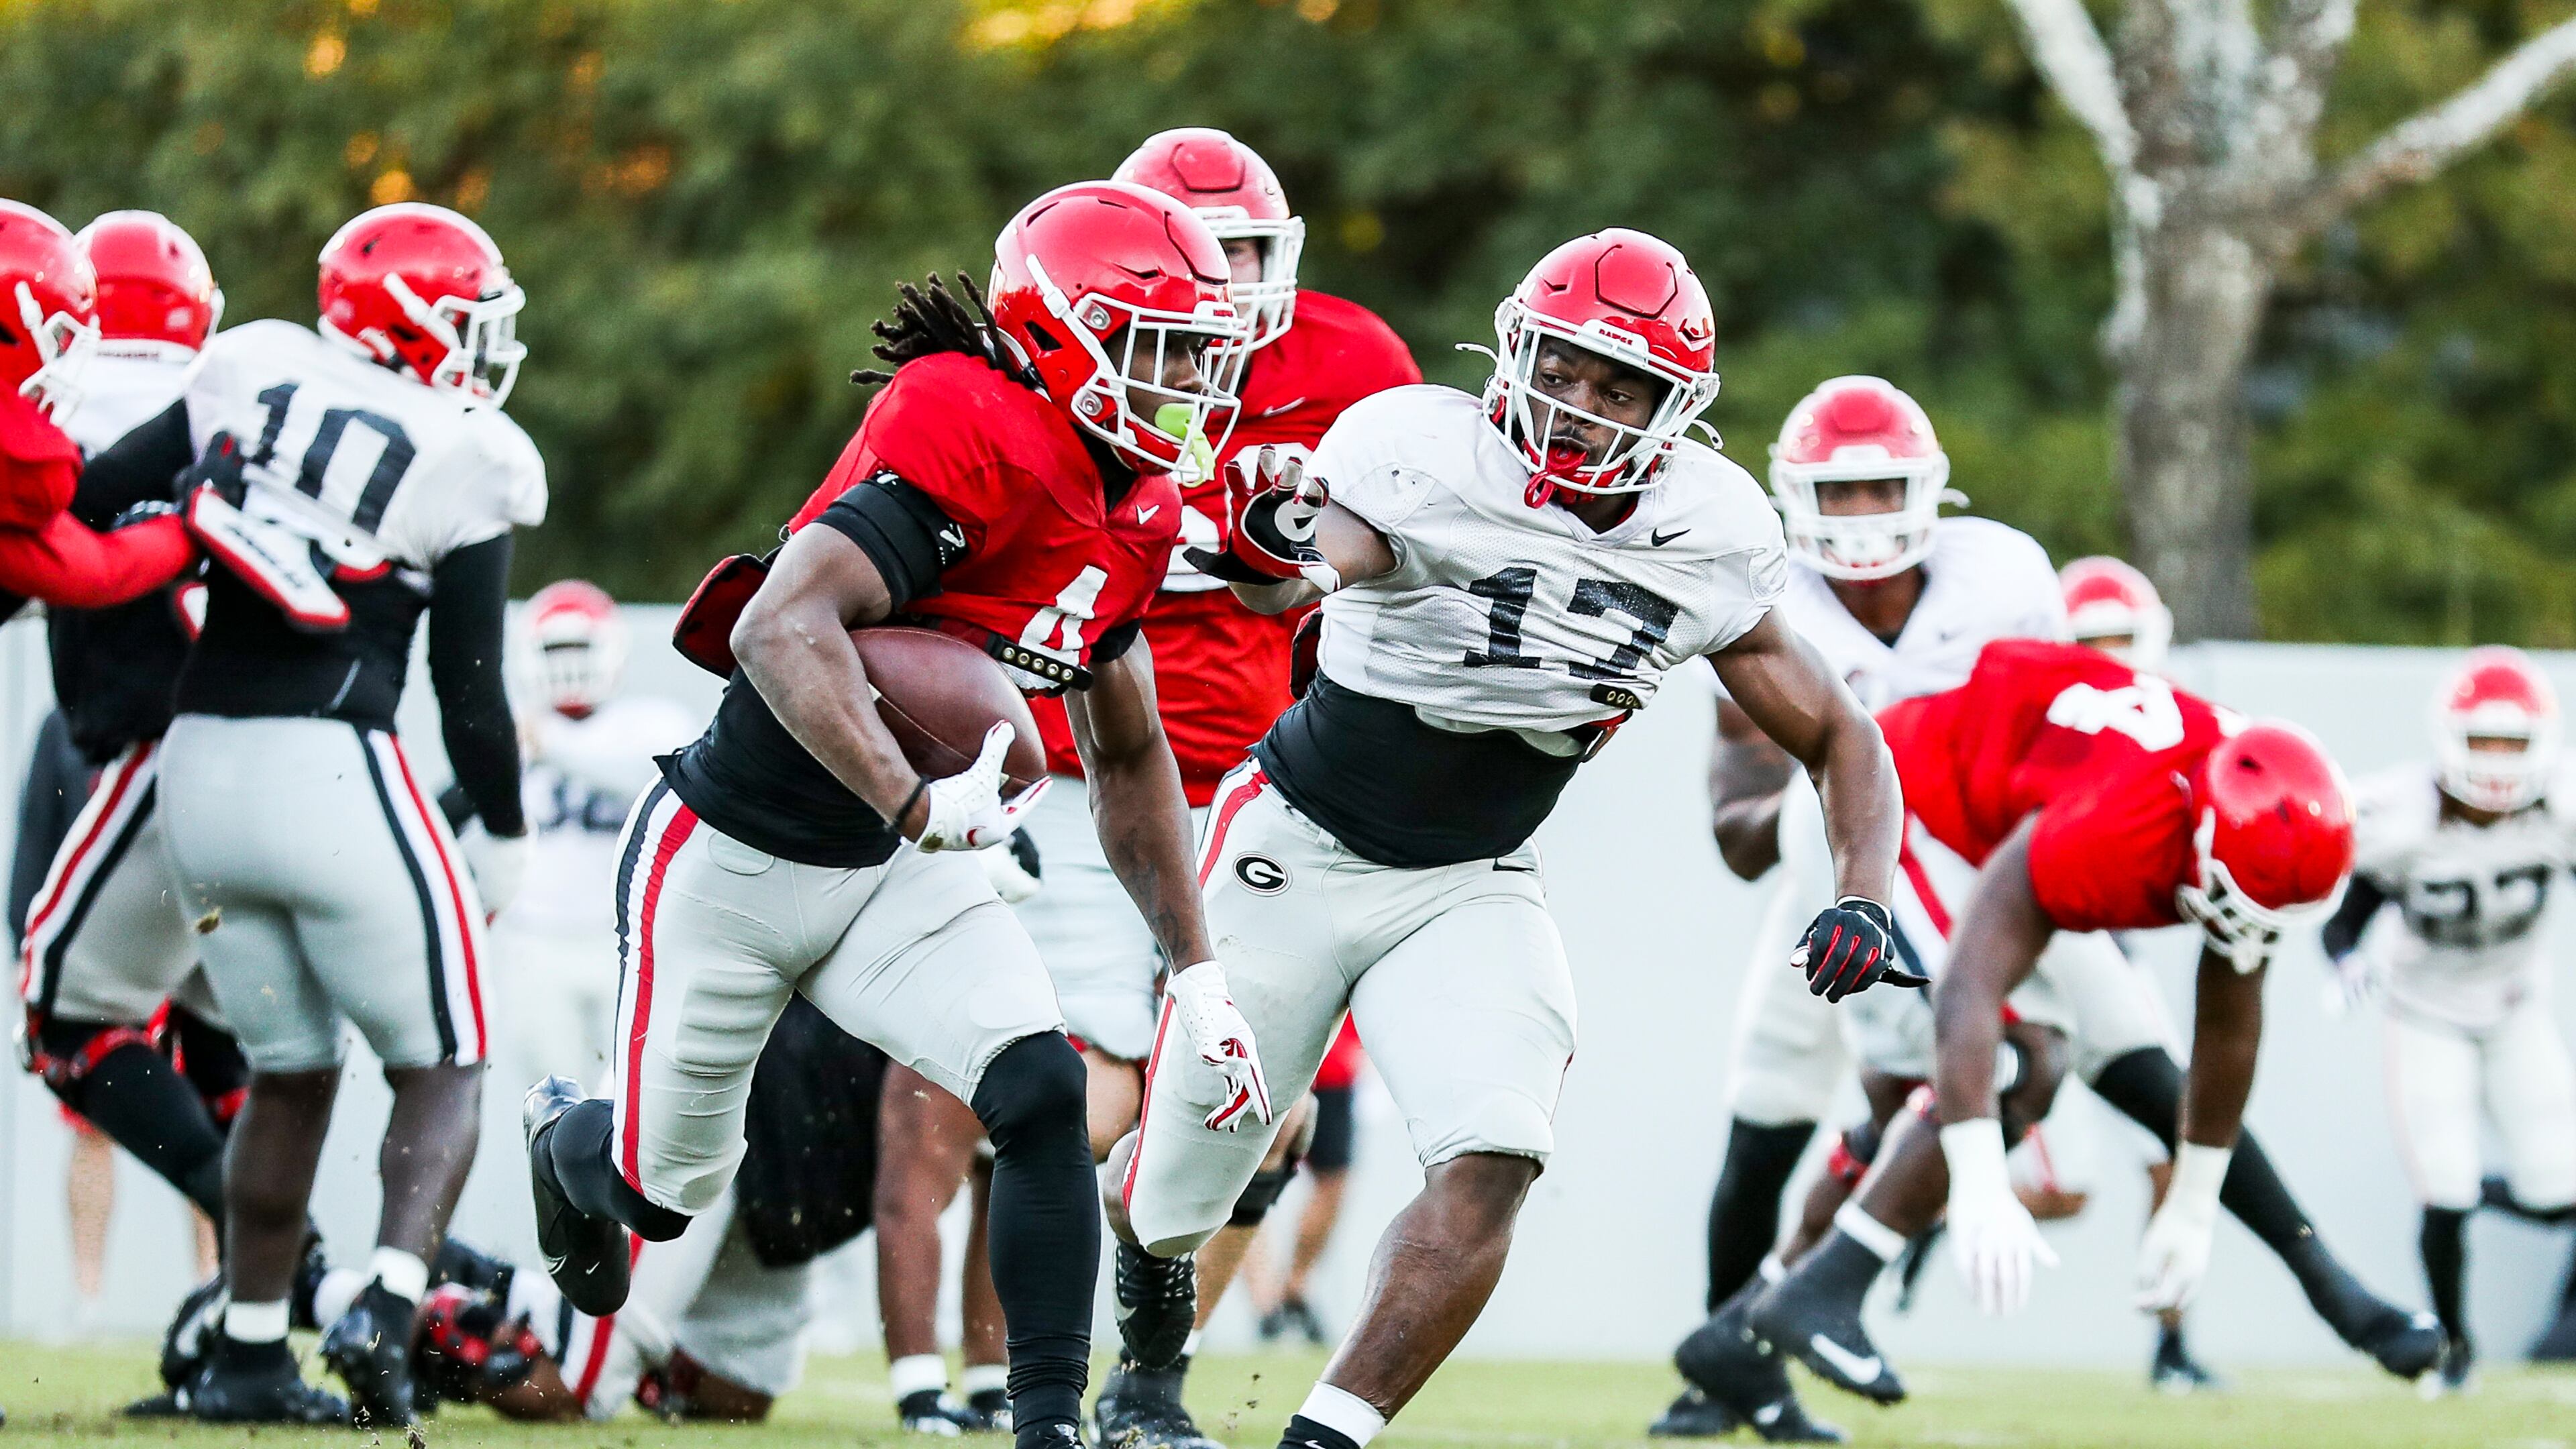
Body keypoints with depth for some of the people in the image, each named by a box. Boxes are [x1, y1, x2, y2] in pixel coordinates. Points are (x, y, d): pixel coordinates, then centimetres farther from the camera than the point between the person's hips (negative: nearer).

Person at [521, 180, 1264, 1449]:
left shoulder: (1134, 516, 1)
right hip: (731, 860, -7)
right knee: (667, 1187, 13)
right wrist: (916, 803, -48)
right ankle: (567, 1143, 50)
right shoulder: (981, 443, -28)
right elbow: (780, 632, -38)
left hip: (893, 871, 7)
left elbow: (1128, 757, 15)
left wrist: (1194, 969, 12)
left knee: (1041, 1093, -16)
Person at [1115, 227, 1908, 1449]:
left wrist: (1863, 898, -15)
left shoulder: (1705, 542, -8)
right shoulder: (1421, 453, -23)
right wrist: (1271, 558, -69)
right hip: (1298, 845, -3)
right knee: (1172, 1197, 10)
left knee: (1487, 1168, -23)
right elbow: (1326, 559, -44)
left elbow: (1838, 740, 3)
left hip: (1471, 888, 3)